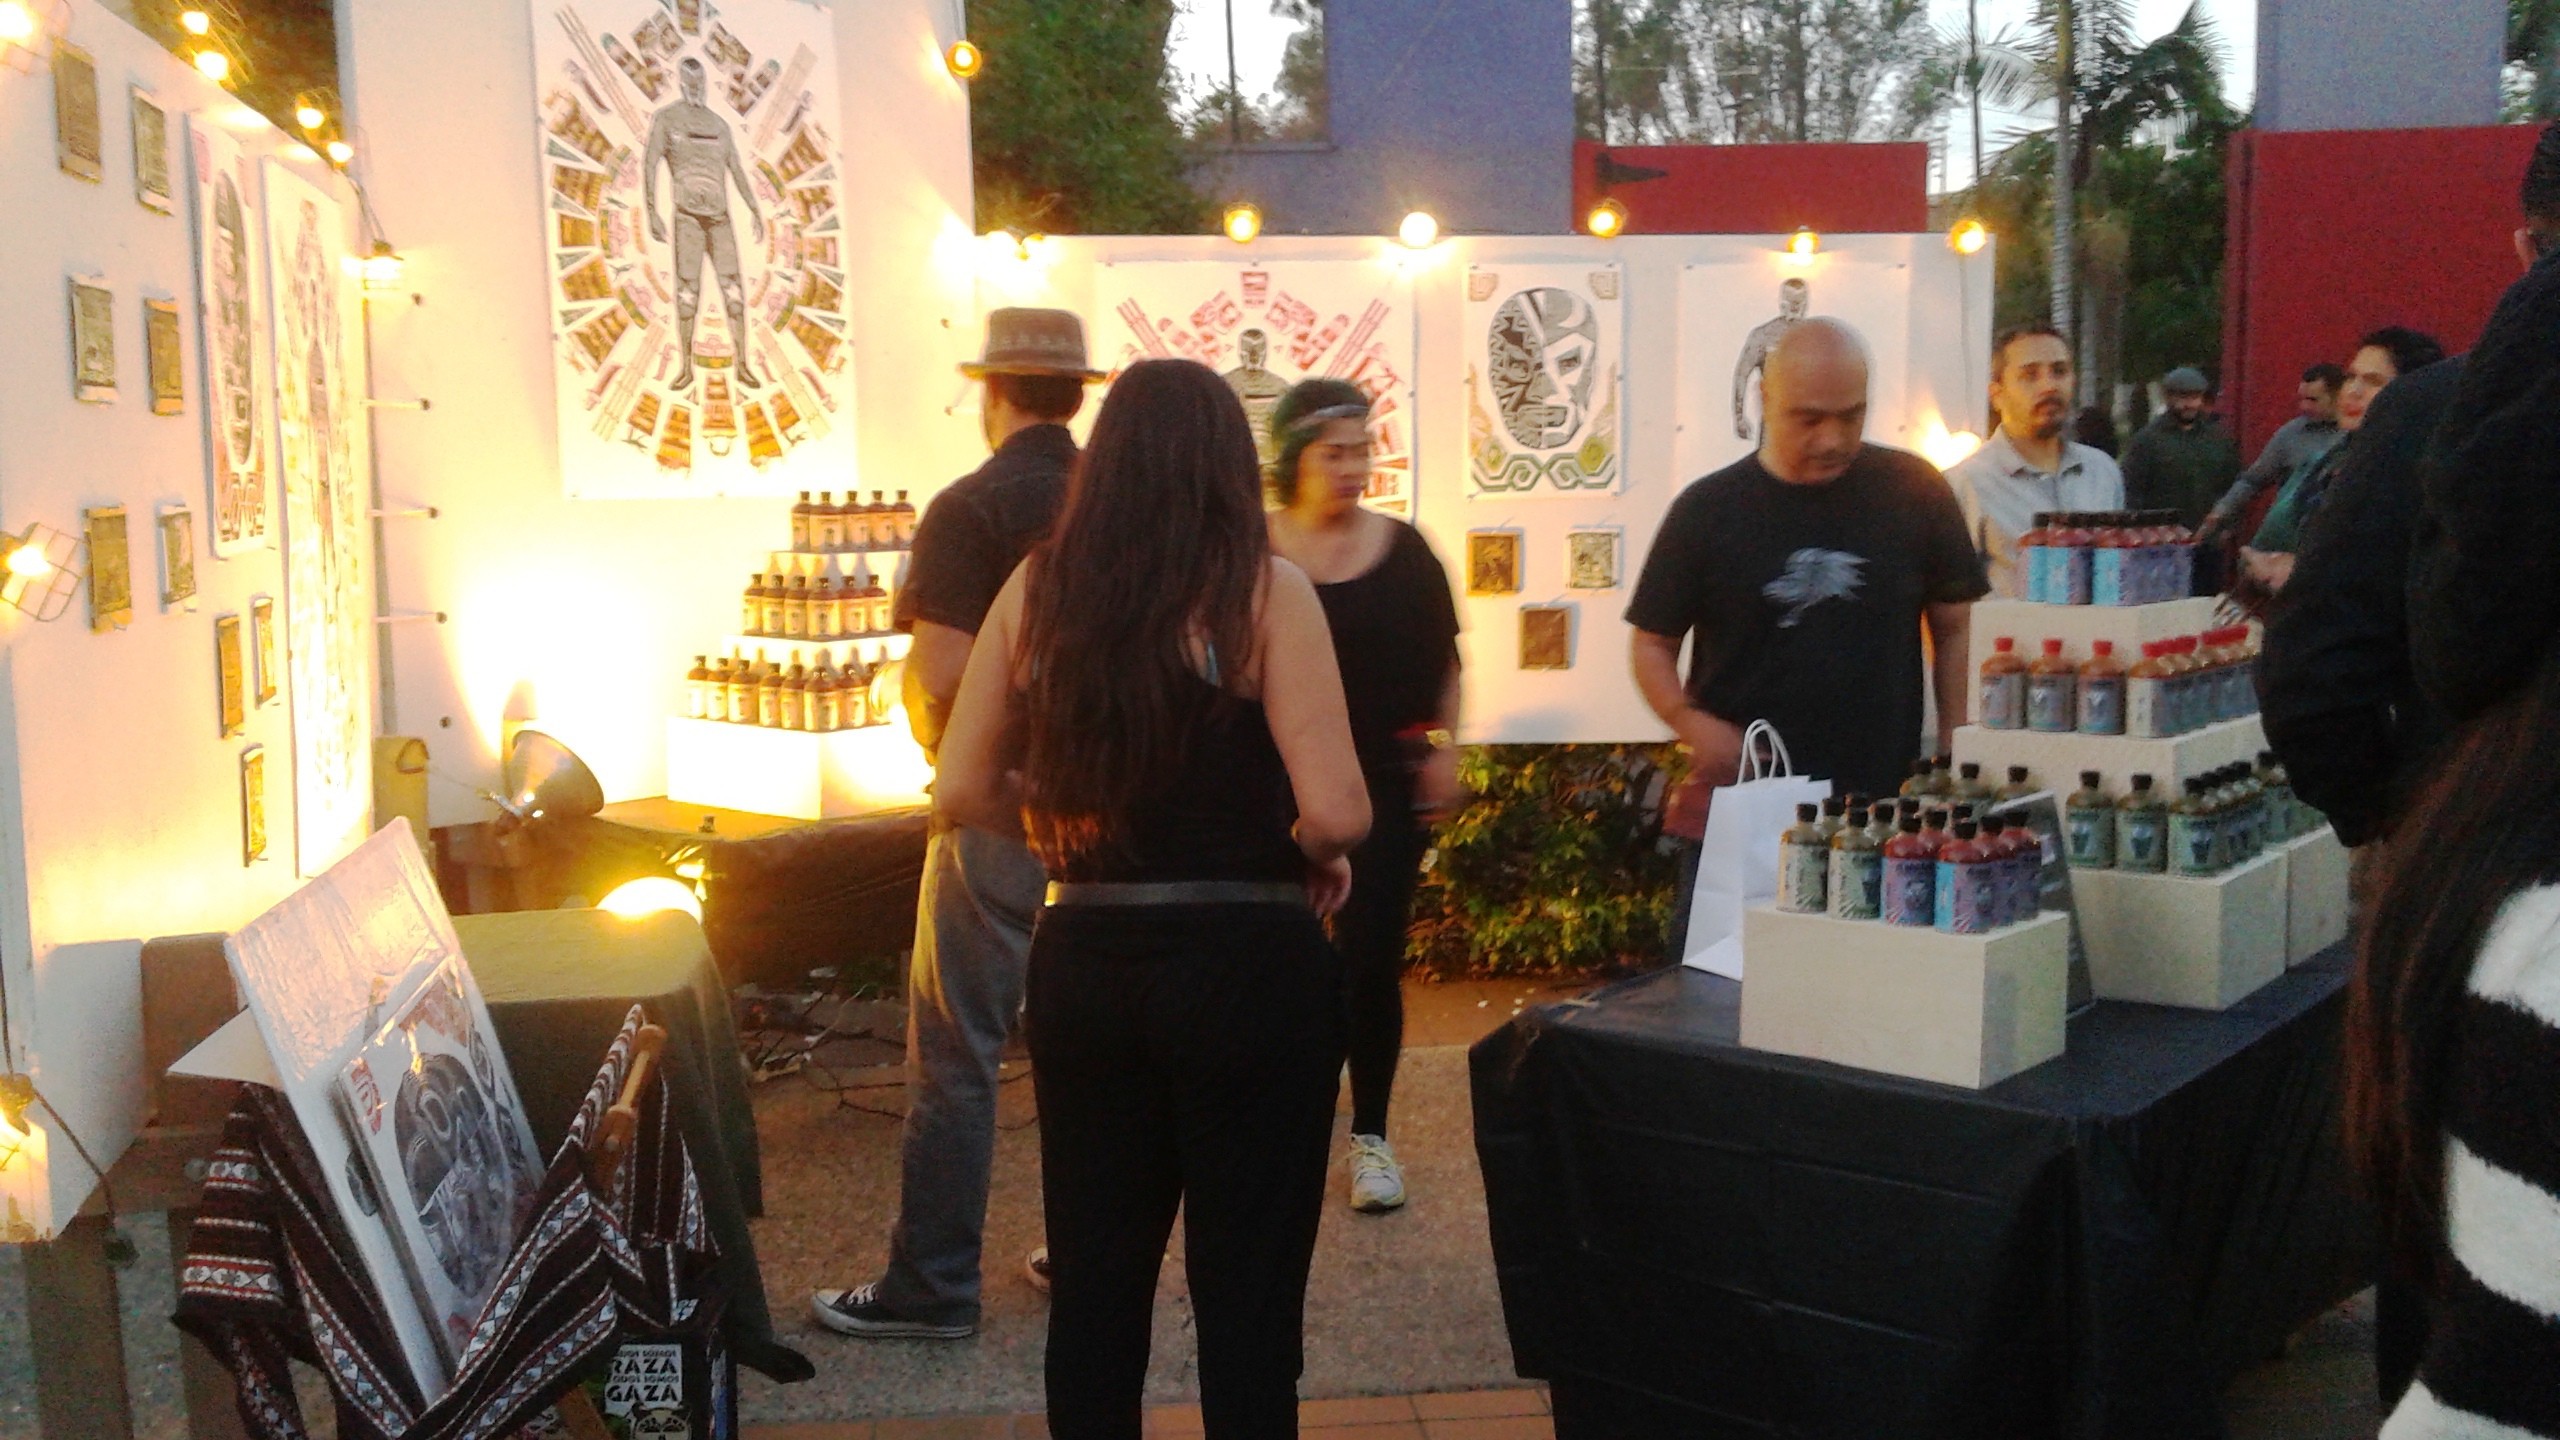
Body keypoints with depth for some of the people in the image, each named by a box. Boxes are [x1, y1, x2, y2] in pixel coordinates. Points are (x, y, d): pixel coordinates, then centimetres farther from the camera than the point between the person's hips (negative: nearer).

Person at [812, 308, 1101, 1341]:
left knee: (955, 1054, 1)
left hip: (1001, 812, -6)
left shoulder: (971, 509, -12)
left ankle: (932, 1287, 7)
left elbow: (938, 675, -19)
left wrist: (940, 750, 1)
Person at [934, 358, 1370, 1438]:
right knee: (1247, 1295, 8)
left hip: (1083, 965, 4)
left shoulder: (1037, 589, 1)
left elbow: (965, 790, 3)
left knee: (1094, 1280, 18)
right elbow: (1336, 813, -18)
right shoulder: (1263, 590, -11)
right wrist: (1317, 859, 3)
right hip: (1246, 970, -4)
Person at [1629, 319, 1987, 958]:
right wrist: (1692, 724, -13)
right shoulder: (1708, 510, 1)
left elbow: (1955, 629, 9)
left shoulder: (1914, 492, 2)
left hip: (1884, 809, 1)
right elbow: (1652, 643, 6)